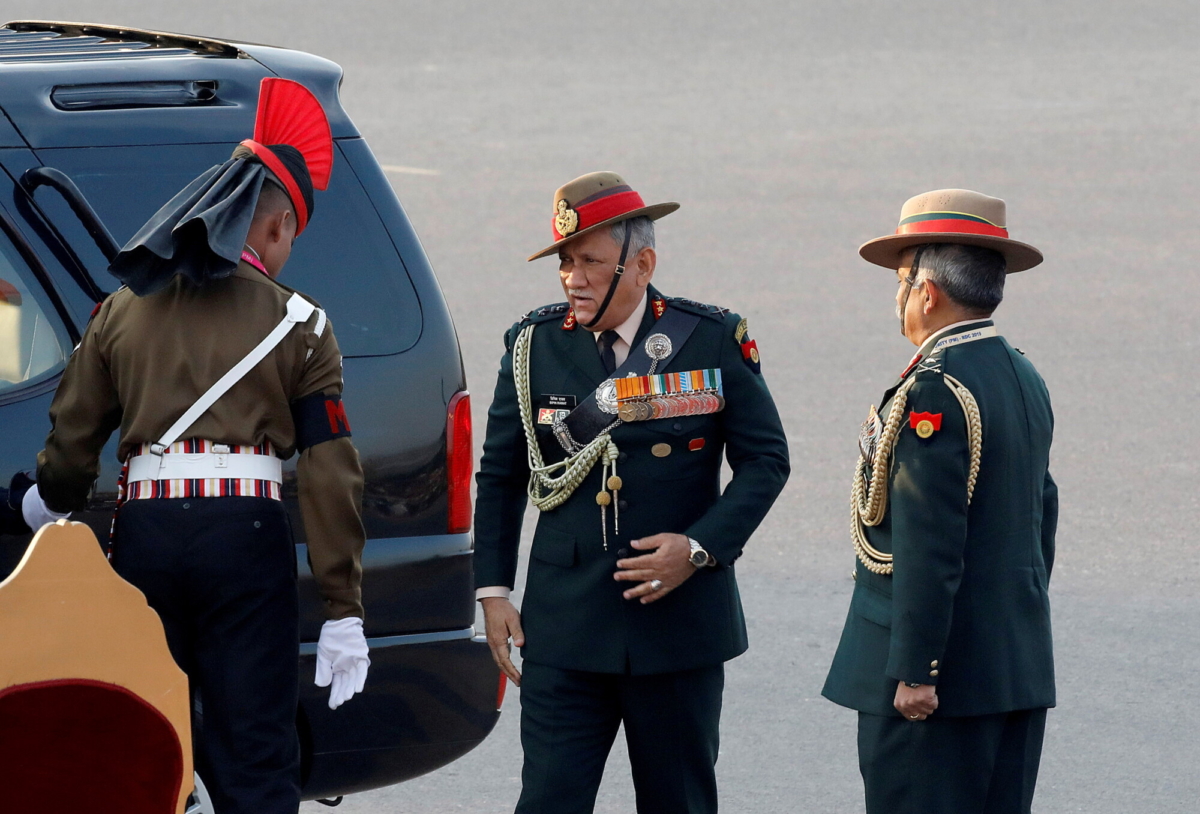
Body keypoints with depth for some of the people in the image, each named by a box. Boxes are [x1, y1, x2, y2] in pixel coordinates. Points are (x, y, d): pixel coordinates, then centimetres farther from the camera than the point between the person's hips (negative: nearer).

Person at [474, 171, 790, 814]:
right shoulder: (534, 346, 2)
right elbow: (501, 476, 10)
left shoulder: (714, 341, -2)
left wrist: (700, 547, -13)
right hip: (564, 622, 1)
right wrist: (493, 590, 4)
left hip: (679, 615, 0)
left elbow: (766, 459, 1)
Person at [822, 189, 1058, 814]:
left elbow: (929, 546, -21)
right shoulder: (1025, 380, 11)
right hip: (1020, 666, 9)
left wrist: (915, 672, -19)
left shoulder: (934, 393, -17)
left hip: (937, 672, -9)